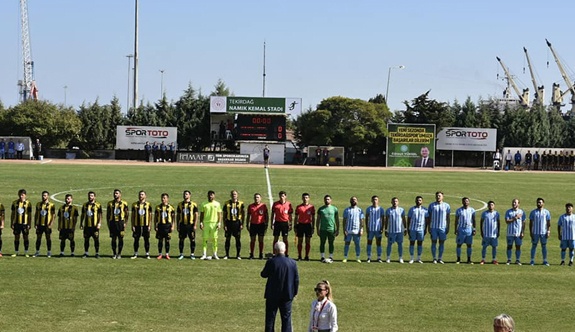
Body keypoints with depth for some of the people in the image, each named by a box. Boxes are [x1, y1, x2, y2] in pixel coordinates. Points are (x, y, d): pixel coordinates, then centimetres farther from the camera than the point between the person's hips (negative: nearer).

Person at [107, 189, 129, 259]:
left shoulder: (124, 203, 2)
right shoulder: (110, 203, 9)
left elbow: (127, 214, 4)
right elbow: (108, 214, 14)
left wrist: (125, 223, -3)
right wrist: (108, 223, 6)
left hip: (120, 222, -2)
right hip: (112, 222, 2)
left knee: (120, 238, 0)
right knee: (113, 239, 3)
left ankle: (119, 254, 8)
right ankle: (114, 254, 10)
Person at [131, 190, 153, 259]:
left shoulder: (148, 205, 3)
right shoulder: (135, 205, 6)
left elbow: (150, 216, 4)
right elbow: (133, 216, 8)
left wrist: (149, 226, -2)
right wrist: (133, 226, 1)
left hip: (145, 225, -1)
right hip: (137, 225, 1)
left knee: (146, 240, 3)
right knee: (136, 240, 4)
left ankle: (147, 254, 9)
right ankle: (135, 254, 13)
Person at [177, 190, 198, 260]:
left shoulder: (193, 204, 1)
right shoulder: (180, 204, 10)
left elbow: (196, 215, -1)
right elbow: (178, 215, 13)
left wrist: (195, 225, -8)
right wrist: (178, 225, 8)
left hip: (190, 224, -2)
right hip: (182, 224, 2)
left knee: (192, 240, 1)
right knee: (181, 239, 4)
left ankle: (192, 254, 10)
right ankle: (181, 254, 12)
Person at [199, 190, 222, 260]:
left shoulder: (217, 204, 6)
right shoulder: (204, 204, 7)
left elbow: (219, 214, 6)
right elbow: (201, 214, 9)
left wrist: (219, 223, -4)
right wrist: (201, 223, -1)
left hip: (214, 223, 0)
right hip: (206, 223, 0)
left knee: (214, 238, 1)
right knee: (205, 239, -2)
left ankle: (215, 254, 9)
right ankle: (204, 254, 1)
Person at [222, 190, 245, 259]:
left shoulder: (241, 203, 3)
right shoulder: (227, 203, 4)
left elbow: (243, 214, 6)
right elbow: (224, 215, 6)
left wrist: (242, 224, -2)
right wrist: (224, 225, -1)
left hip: (237, 222, 0)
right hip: (229, 222, 0)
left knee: (238, 239, 2)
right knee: (228, 239, 2)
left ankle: (238, 255, 9)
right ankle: (227, 254, 10)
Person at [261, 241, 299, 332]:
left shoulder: (271, 262, -14)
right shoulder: (292, 263, -5)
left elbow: (263, 274, -1)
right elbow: (296, 279, 1)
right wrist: (294, 292, 12)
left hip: (273, 295, -2)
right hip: (287, 295, 2)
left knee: (270, 318, 9)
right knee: (286, 318, 8)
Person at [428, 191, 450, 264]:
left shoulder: (446, 206, 5)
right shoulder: (432, 205, 4)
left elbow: (448, 218, 8)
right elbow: (429, 217, 6)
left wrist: (448, 228, 2)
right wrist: (429, 227, 1)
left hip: (443, 227, 0)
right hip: (433, 227, 0)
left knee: (442, 242, 3)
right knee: (434, 242, 1)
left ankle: (440, 258, 10)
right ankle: (434, 258, 7)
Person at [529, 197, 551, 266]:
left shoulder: (546, 212, 4)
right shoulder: (533, 212, 5)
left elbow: (548, 223, 4)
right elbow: (531, 223, 5)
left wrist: (548, 231, -5)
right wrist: (530, 232, -2)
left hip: (544, 232, 0)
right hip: (535, 232, 0)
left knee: (544, 246, 4)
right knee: (534, 246, 2)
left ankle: (545, 260, 9)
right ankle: (532, 260, 6)